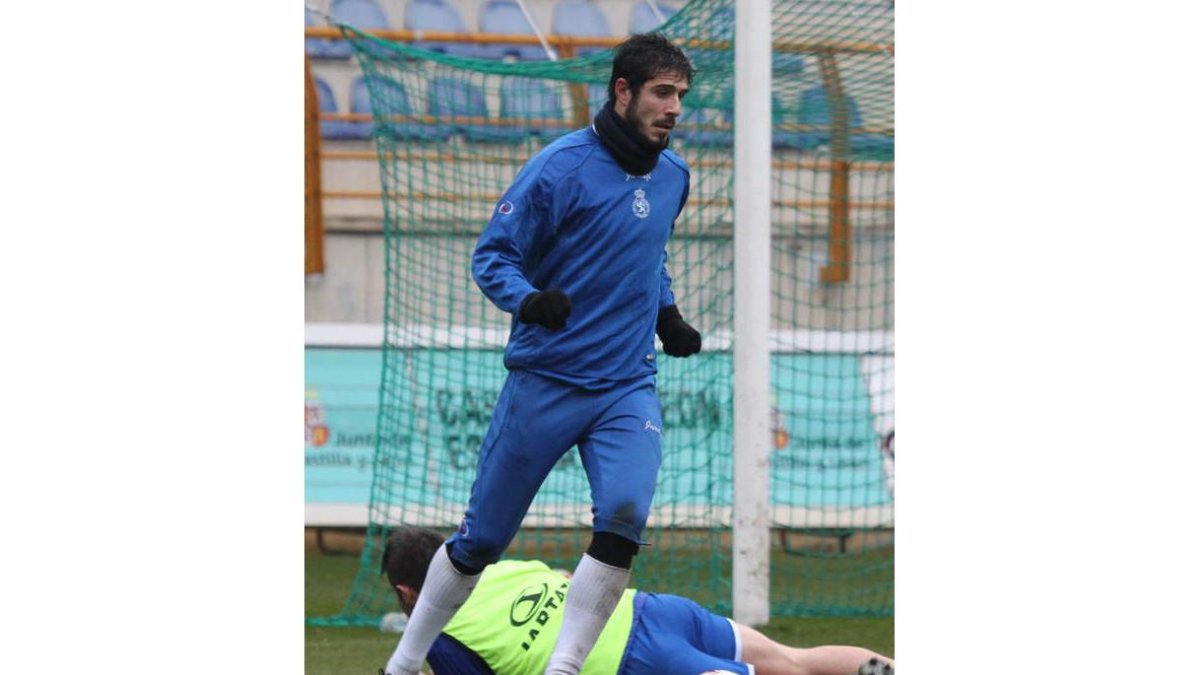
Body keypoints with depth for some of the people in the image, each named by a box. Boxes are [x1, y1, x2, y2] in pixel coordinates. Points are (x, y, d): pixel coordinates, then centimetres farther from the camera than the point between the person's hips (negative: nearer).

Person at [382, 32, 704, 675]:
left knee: (623, 515, -21)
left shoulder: (673, 176, 8)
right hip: (544, 382, -4)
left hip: (627, 386, 4)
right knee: (481, 538, 5)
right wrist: (527, 299, -28)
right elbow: (491, 255, -9)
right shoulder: (561, 167, -12)